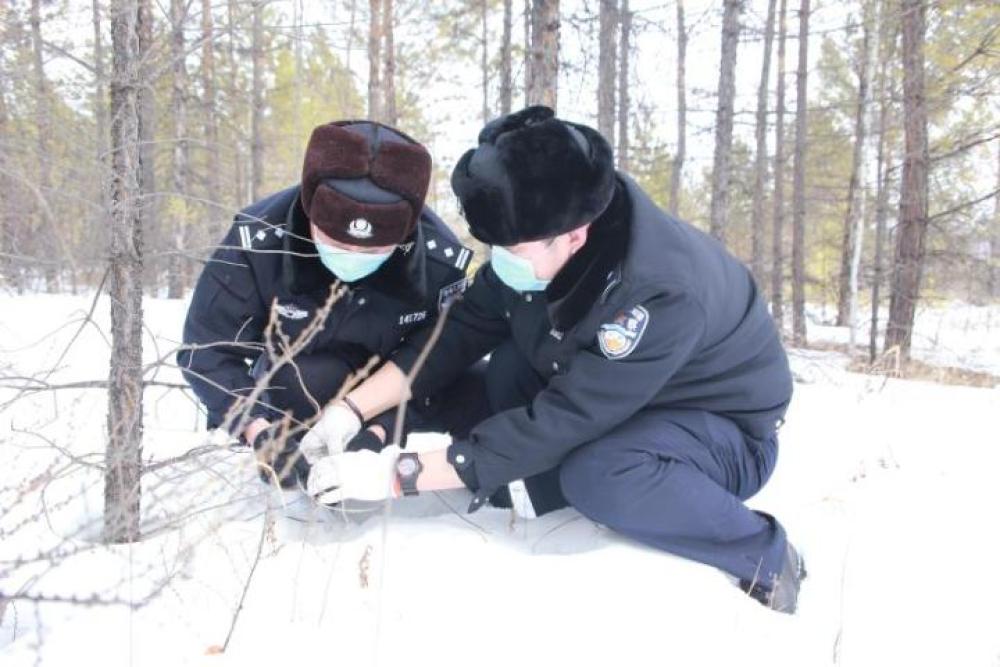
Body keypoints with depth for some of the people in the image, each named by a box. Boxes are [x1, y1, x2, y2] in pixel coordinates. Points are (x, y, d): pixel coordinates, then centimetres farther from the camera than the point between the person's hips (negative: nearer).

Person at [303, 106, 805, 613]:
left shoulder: (660, 291, -37)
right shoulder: (537, 243, -16)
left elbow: (560, 422, -35)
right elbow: (462, 330, -8)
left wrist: (401, 474, -31)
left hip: (723, 428, -6)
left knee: (597, 475, -36)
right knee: (509, 363, -17)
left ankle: (766, 558, -11)